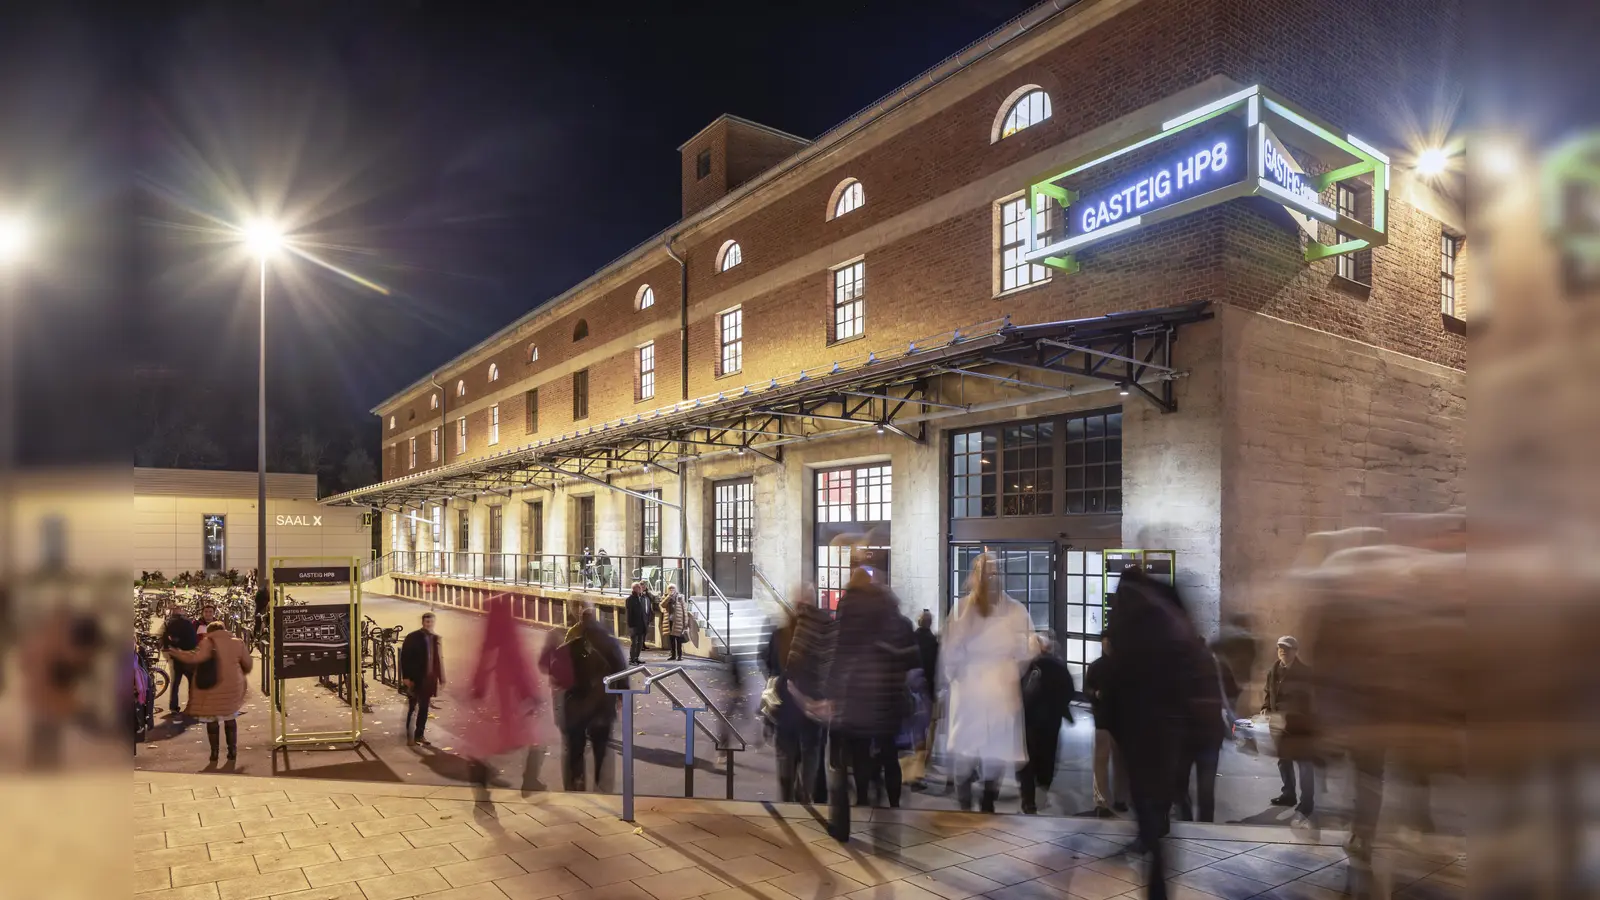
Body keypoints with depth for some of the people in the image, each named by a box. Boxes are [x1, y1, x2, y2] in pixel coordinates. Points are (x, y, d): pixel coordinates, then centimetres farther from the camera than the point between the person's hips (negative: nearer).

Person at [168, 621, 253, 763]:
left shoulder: (208, 642, -5)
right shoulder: (238, 643, 5)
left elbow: (196, 657, -21)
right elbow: (248, 664, 8)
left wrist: (176, 653, -9)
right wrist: (239, 675, 29)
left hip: (211, 688, -3)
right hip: (232, 687, 3)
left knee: (212, 720, 10)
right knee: (230, 718, 16)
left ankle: (214, 752, 14)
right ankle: (232, 751, 16)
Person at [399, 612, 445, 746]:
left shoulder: (436, 638, 8)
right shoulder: (413, 637, -7)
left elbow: (439, 659, 9)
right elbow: (404, 658, -10)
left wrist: (441, 678, 7)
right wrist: (406, 677, -16)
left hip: (429, 679, 5)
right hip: (415, 679, -5)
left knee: (424, 708, 11)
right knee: (412, 708, 2)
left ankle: (420, 734, 20)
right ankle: (409, 735, 9)